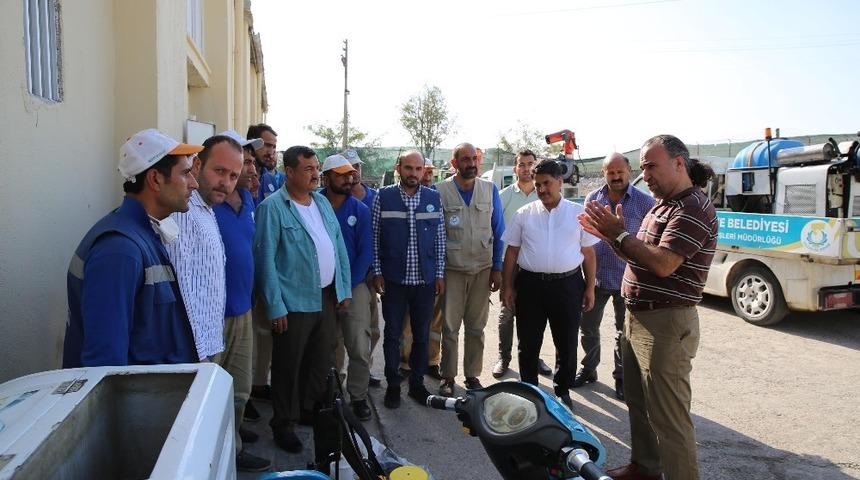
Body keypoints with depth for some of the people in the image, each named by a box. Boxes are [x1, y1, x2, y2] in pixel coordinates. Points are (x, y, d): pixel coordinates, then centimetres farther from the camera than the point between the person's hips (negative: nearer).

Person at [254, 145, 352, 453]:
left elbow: (339, 247, 12)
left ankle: (315, 412, 37)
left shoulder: (322, 202, 9)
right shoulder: (272, 207, -12)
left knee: (322, 361, 18)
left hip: (327, 297, 7)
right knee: (289, 366, 8)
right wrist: (275, 306, -15)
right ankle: (284, 424, 26)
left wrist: (344, 288, 9)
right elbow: (266, 260, -14)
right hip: (294, 302, -6)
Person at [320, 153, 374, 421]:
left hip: (354, 286, 0)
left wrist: (348, 286, -9)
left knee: (360, 347, -3)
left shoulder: (360, 210, 0)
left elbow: (366, 252, -2)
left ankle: (358, 396, 14)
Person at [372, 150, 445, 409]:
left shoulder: (433, 198, 3)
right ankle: (393, 385, 24)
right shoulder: (383, 196, -3)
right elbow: (374, 237, -1)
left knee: (422, 335, 12)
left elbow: (440, 238, 7)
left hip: (425, 279, 2)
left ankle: (417, 384, 27)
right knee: (392, 334, 9)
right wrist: (377, 272, -5)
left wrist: (440, 274, 4)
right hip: (393, 279, -2)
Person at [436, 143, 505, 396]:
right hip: (452, 269, -2)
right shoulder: (440, 191, -4)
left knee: (476, 327, 10)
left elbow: (498, 231, 6)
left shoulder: (490, 190, 3)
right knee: (450, 327, 4)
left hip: (483, 268, 2)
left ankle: (472, 375, 22)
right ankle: (448, 377, 17)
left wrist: (497, 268, 3)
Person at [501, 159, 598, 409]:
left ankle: (562, 391, 30)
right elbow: (511, 252, 7)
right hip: (530, 284, 1)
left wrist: (590, 287, 3)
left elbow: (588, 252, 6)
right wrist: (507, 286, 3)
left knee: (567, 344, 11)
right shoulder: (524, 214, 4)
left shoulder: (578, 213, 3)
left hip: (568, 284, 0)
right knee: (528, 343, 9)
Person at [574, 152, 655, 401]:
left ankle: (622, 378, 25)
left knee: (625, 332, 10)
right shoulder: (592, 198, 3)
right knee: (588, 326, 13)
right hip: (595, 276, 3)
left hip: (627, 279, -3)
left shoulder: (645, 202, -6)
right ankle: (588, 369, 32)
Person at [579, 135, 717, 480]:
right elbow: (638, 256, 18)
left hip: (666, 325, -10)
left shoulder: (694, 209, -17)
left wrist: (620, 234, -17)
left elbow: (663, 264, -26)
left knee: (668, 417, -1)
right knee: (637, 402, 21)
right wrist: (609, 234, 2)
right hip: (637, 319, 10)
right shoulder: (663, 206, 15)